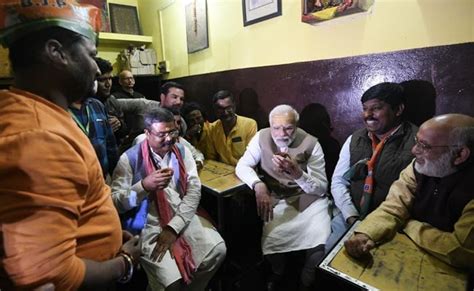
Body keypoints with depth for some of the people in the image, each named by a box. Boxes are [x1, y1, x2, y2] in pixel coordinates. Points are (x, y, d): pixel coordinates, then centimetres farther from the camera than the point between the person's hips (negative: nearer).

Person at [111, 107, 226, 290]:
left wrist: (173, 227, -14)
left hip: (182, 218, 4)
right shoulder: (130, 159, -8)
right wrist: (144, 186, -28)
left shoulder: (182, 152, 3)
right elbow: (115, 203, -10)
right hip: (149, 225, -4)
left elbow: (194, 190, -4)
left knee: (217, 250, -11)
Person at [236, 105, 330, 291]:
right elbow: (242, 166, -8)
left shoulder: (311, 144, -12)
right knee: (271, 240, -21)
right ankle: (278, 273, 17)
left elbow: (321, 188, -12)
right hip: (277, 199, 1)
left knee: (320, 243, -21)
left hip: (308, 198, 0)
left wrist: (297, 173, -31)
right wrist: (258, 185, -27)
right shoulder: (262, 137, -7)